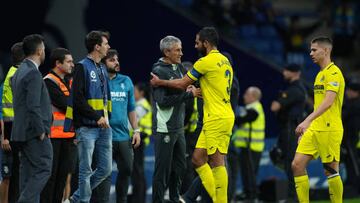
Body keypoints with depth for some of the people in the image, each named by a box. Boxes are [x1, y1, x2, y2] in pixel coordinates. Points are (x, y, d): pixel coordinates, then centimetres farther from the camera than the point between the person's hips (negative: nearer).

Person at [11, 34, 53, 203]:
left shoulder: (20, 72, 15)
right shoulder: (33, 74, -15)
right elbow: (33, 106, -22)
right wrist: (41, 131, -16)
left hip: (22, 132, 10)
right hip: (34, 132, -10)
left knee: (28, 172, 9)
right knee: (43, 170, -8)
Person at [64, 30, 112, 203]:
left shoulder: (102, 69, 18)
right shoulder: (82, 67, -7)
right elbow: (78, 99, -16)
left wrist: (107, 118, 10)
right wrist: (97, 117, -17)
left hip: (103, 127, 8)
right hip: (87, 127, -8)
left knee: (105, 169, 7)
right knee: (86, 171, -4)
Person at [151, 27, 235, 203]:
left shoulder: (206, 61, -11)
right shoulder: (225, 61, 16)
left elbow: (182, 84, -3)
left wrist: (159, 82, 10)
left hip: (217, 118, -9)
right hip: (225, 116, 9)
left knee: (217, 162, -8)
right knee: (198, 159, 10)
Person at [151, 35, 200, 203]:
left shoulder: (178, 68, 13)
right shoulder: (159, 71, -13)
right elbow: (162, 101, -21)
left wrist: (189, 90, 0)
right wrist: (189, 94, -20)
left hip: (178, 127, 9)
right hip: (164, 128, -9)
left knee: (180, 167, 13)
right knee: (163, 169, -6)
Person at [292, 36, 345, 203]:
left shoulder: (333, 72, -11)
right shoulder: (320, 74, 18)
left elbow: (328, 102, -24)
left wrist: (307, 121, -31)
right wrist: (308, 125, 21)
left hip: (329, 129, -9)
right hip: (314, 129, 9)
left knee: (331, 170, -5)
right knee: (297, 165, -1)